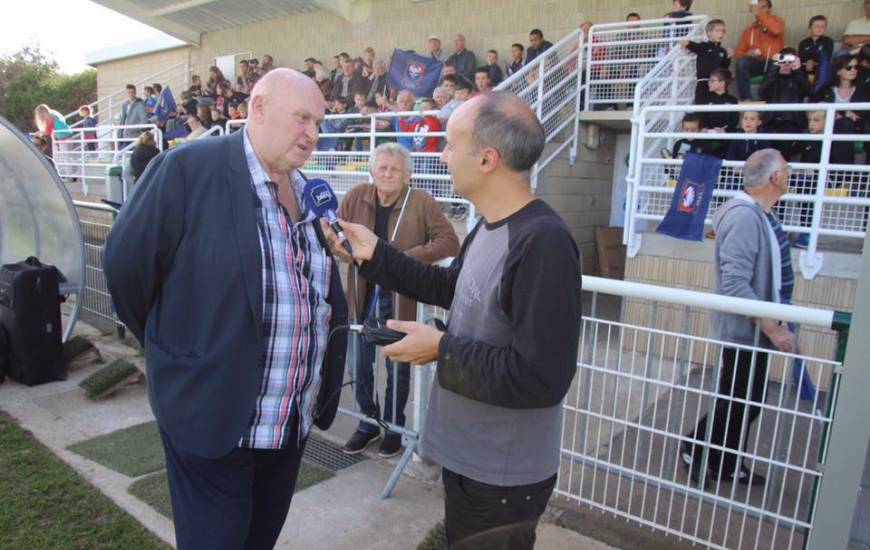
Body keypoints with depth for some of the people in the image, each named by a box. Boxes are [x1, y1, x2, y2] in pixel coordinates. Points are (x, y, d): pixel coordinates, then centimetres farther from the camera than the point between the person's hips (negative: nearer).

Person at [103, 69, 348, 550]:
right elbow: (125, 265, -9)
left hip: (294, 421, 6)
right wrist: (173, 348, 1)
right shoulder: (187, 169, -14)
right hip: (212, 414, -6)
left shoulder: (308, 192, 7)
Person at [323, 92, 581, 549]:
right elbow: (451, 289, 16)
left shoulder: (543, 243, -29)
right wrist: (374, 254, 9)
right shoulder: (490, 225, 4)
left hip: (502, 474, -9)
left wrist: (441, 350, -23)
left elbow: (541, 378, -31)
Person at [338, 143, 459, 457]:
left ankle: (394, 428, 33)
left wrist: (406, 257, -25)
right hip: (363, 296, 3)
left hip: (401, 299, -3)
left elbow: (450, 242, -16)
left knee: (398, 368, 12)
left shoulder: (422, 202, -11)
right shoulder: (356, 196, -3)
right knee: (360, 365, 14)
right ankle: (368, 424, 36)